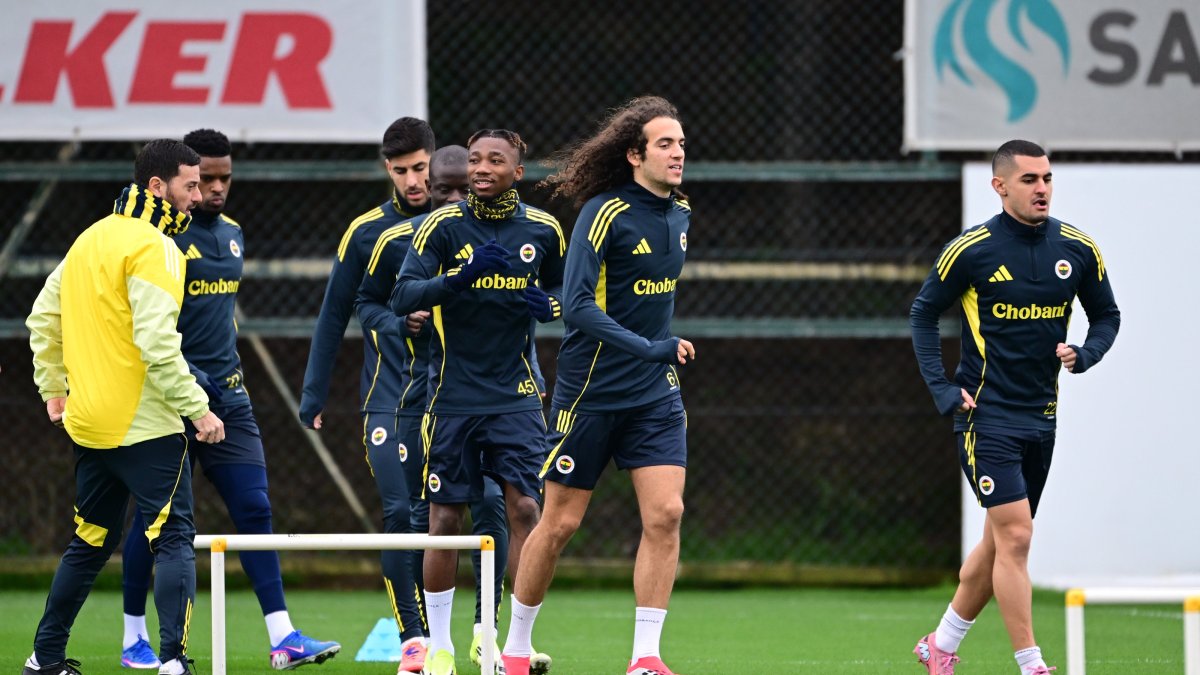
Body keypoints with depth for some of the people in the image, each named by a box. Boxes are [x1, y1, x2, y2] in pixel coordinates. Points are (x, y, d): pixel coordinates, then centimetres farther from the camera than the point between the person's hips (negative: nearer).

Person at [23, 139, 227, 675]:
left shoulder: (91, 239, 13)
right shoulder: (152, 248, -14)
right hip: (144, 425, -8)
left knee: (90, 541, 18)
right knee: (174, 539, -8)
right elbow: (157, 343, -22)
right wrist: (198, 408, -17)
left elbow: (43, 319, 19)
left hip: (89, 424, 8)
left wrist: (53, 388, 28)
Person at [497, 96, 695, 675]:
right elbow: (577, 307, -24)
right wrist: (651, 349, -28)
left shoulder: (680, 213, 6)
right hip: (590, 391, -5)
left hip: (655, 394, 5)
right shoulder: (605, 213, -17)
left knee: (665, 513, -9)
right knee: (560, 521, 3)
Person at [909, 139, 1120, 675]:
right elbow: (923, 312, 2)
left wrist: (1083, 355, -6)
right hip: (986, 414, -5)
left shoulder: (1078, 250, 1)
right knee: (1015, 535, -14)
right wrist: (942, 388, -6)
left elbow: (1107, 315, 14)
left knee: (1000, 541, 12)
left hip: (1040, 416, 5)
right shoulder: (971, 250, -10)